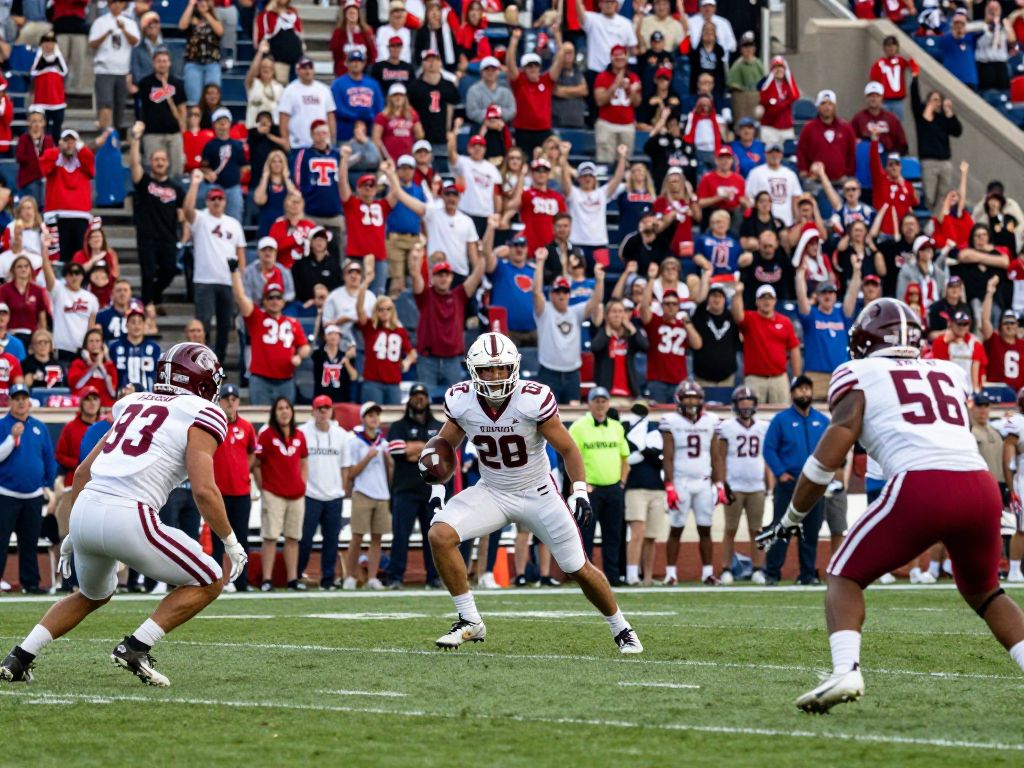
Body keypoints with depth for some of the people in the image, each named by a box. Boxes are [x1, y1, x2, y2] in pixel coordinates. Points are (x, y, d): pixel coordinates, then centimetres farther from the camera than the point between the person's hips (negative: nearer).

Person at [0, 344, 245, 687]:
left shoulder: (134, 406, 24)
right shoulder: (200, 418, 3)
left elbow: (82, 472, 25)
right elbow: (204, 491, -8)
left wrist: (73, 535, 35)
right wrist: (231, 543, 5)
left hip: (84, 511, 7)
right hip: (128, 515, -7)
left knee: (92, 596, 33)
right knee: (208, 583, 10)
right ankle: (135, 648, -2)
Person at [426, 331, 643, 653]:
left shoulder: (533, 400, -23)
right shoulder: (461, 400, -14)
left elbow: (567, 448, -12)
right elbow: (444, 446, 5)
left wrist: (580, 492, -21)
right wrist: (436, 488, -6)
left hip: (538, 494, -2)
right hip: (491, 492, 2)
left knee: (580, 570, 3)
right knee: (440, 535, -22)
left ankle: (621, 629, 29)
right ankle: (470, 622, -10)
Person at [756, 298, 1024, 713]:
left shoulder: (860, 375, 14)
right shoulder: (950, 373, 27)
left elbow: (830, 455, 6)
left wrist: (791, 518, 15)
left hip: (921, 485, -4)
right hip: (982, 487, 4)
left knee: (845, 577, 12)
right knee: (983, 591, 28)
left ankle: (845, 670, -12)